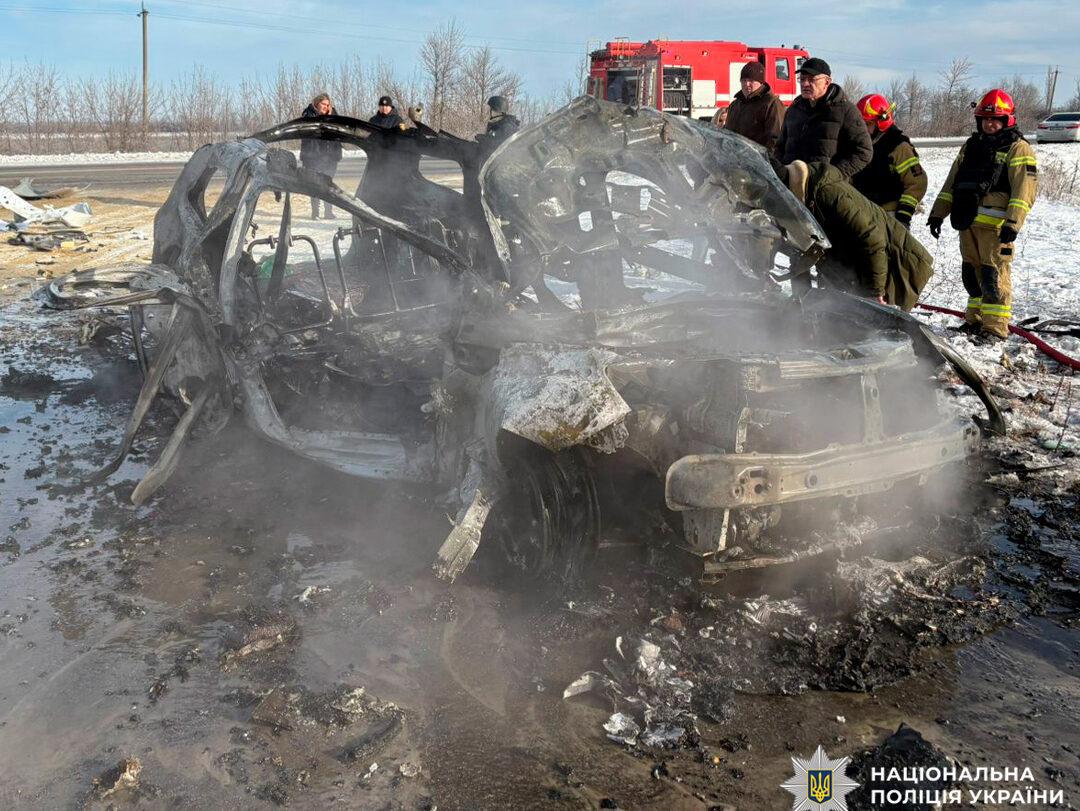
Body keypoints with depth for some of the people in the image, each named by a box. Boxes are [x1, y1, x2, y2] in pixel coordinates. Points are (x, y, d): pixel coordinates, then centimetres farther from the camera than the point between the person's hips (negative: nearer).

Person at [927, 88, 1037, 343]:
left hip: (995, 224, -7)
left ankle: (995, 327, -6)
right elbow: (952, 182, 23)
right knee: (972, 272, 12)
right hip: (967, 221, 7)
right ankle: (975, 320, 23)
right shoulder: (971, 146, 21)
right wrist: (938, 214, 15)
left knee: (994, 274, -9)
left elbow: (1024, 190, -10)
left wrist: (1013, 222, -20)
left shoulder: (1017, 149, 0)